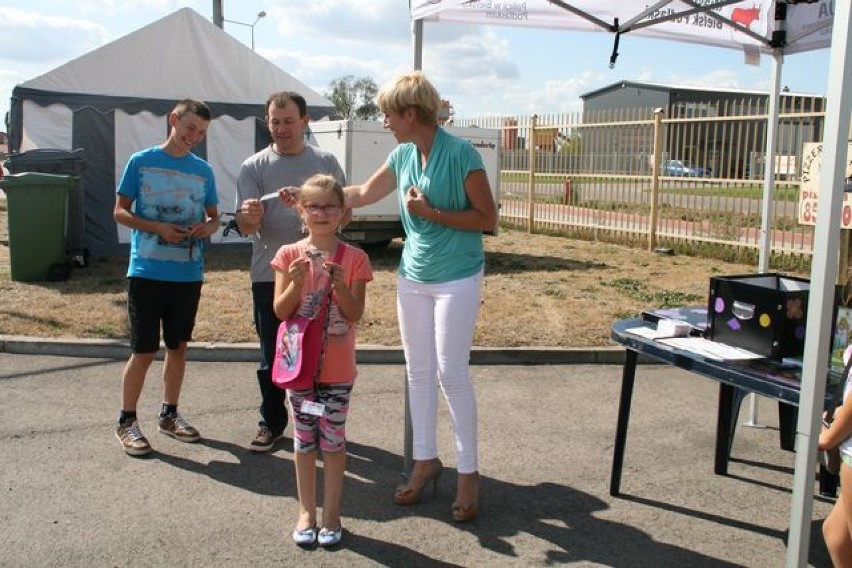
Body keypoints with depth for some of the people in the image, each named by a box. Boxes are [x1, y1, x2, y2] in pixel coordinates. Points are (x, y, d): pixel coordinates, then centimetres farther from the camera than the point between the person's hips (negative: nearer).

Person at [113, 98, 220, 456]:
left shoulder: (203, 170, 8)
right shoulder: (141, 162, -2)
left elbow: (214, 216, 15)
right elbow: (120, 212, -1)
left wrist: (208, 227, -9)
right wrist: (158, 228, -17)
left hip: (189, 275, 4)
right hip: (147, 272, -4)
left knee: (178, 347, 13)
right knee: (143, 352, 0)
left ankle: (169, 414, 29)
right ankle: (127, 421, 16)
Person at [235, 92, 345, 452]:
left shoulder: (326, 162, 5)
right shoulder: (254, 167, 2)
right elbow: (245, 226, -5)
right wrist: (249, 216, -29)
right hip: (269, 275, 0)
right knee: (272, 353, 8)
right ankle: (272, 423, 22)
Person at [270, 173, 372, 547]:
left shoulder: (354, 258, -4)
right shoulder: (289, 255, -1)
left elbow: (355, 314, -7)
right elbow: (280, 312, -4)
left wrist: (340, 285, -23)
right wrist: (296, 283, -20)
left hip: (337, 367, -1)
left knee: (333, 439, 7)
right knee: (304, 440, 11)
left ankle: (331, 513, 19)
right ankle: (306, 512, 23)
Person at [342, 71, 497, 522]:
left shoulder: (461, 154, -14)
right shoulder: (403, 155, 5)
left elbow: (488, 219, -13)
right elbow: (362, 194, 18)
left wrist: (432, 213, -17)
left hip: (456, 278, -6)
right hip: (412, 276, 7)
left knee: (451, 372, -5)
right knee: (418, 371, 11)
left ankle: (468, 472, 9)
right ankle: (426, 460, 25)